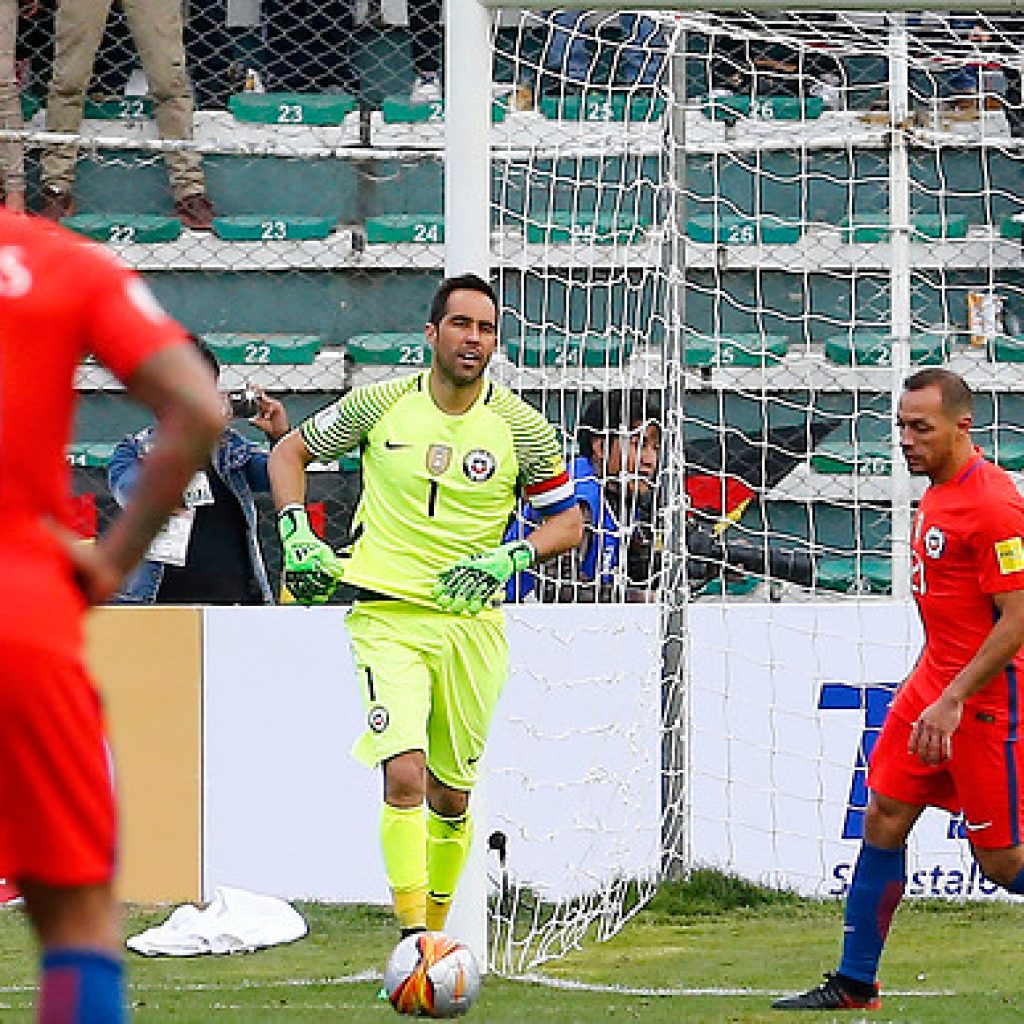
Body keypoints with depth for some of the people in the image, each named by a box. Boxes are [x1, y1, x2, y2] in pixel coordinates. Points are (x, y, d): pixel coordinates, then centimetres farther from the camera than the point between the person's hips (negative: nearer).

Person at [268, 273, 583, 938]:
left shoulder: (521, 426, 0)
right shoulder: (380, 404, 0)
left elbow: (569, 522, 8)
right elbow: (290, 452, 14)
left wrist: (508, 558, -10)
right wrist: (297, 536, 0)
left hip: (473, 625, 2)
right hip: (386, 614, -2)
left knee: (451, 794, 9)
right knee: (404, 776, -19)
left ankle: (436, 925, 28)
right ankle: (413, 939, -19)